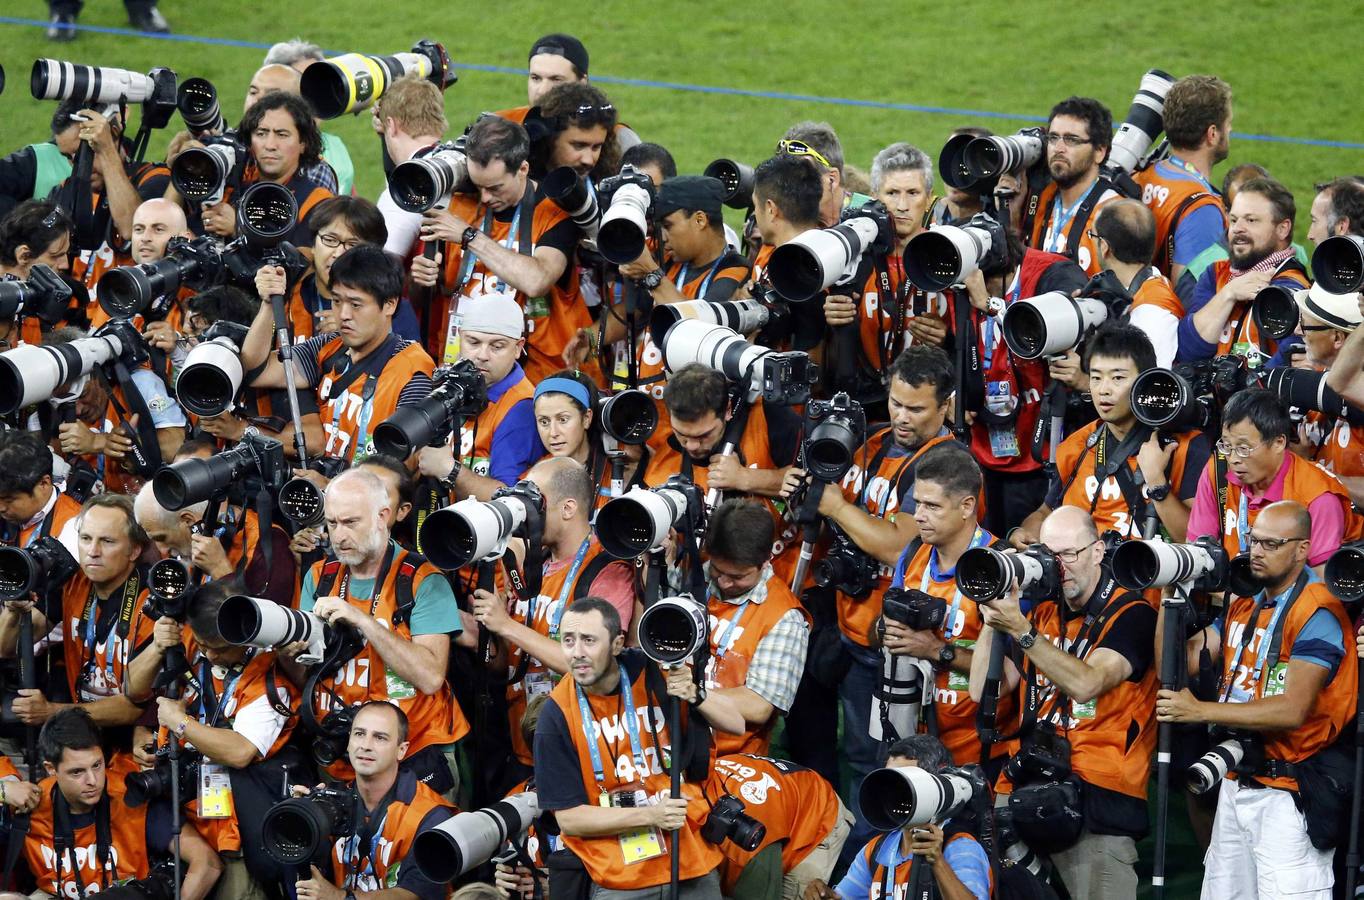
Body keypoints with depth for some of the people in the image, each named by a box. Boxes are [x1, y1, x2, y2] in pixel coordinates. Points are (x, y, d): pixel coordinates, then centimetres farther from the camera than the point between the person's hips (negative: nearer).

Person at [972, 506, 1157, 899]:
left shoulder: (1130, 614, -4)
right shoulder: (1042, 613, 16)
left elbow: (1085, 684, -19)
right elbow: (984, 691, 11)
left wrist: (1020, 630, -22)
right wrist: (993, 623, -1)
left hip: (1101, 797, -6)